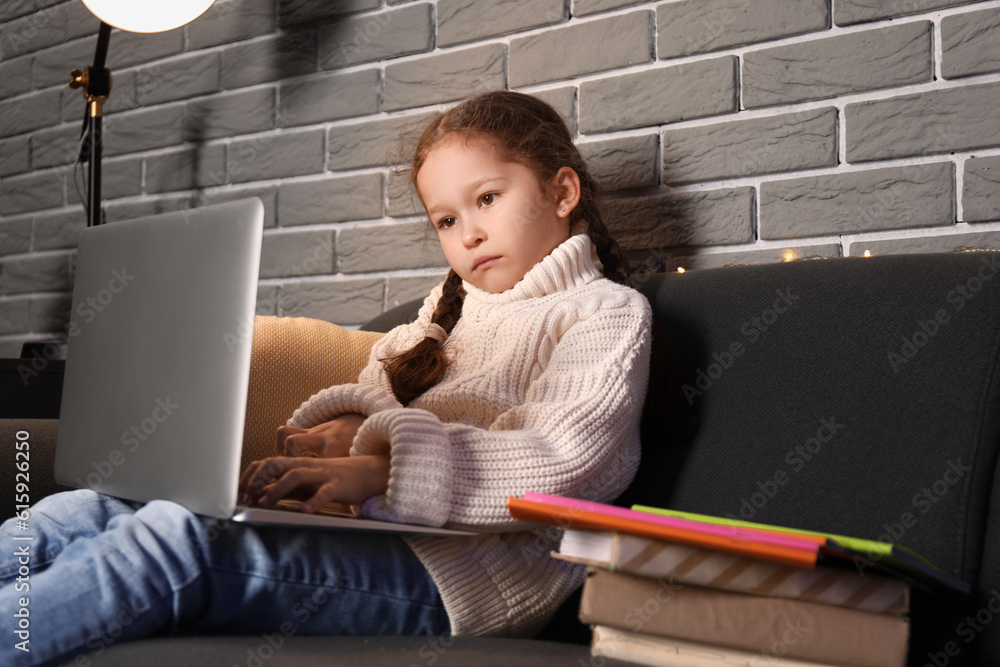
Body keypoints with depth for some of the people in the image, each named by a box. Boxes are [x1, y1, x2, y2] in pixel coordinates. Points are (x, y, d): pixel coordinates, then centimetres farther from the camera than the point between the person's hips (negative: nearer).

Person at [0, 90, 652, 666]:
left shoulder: (606, 312, 5)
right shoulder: (455, 306, 28)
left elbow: (563, 465, -12)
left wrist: (380, 467, -22)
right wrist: (348, 427, -2)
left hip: (471, 575, -7)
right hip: (378, 532, 7)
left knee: (174, 537, -29)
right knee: (76, 516, -11)